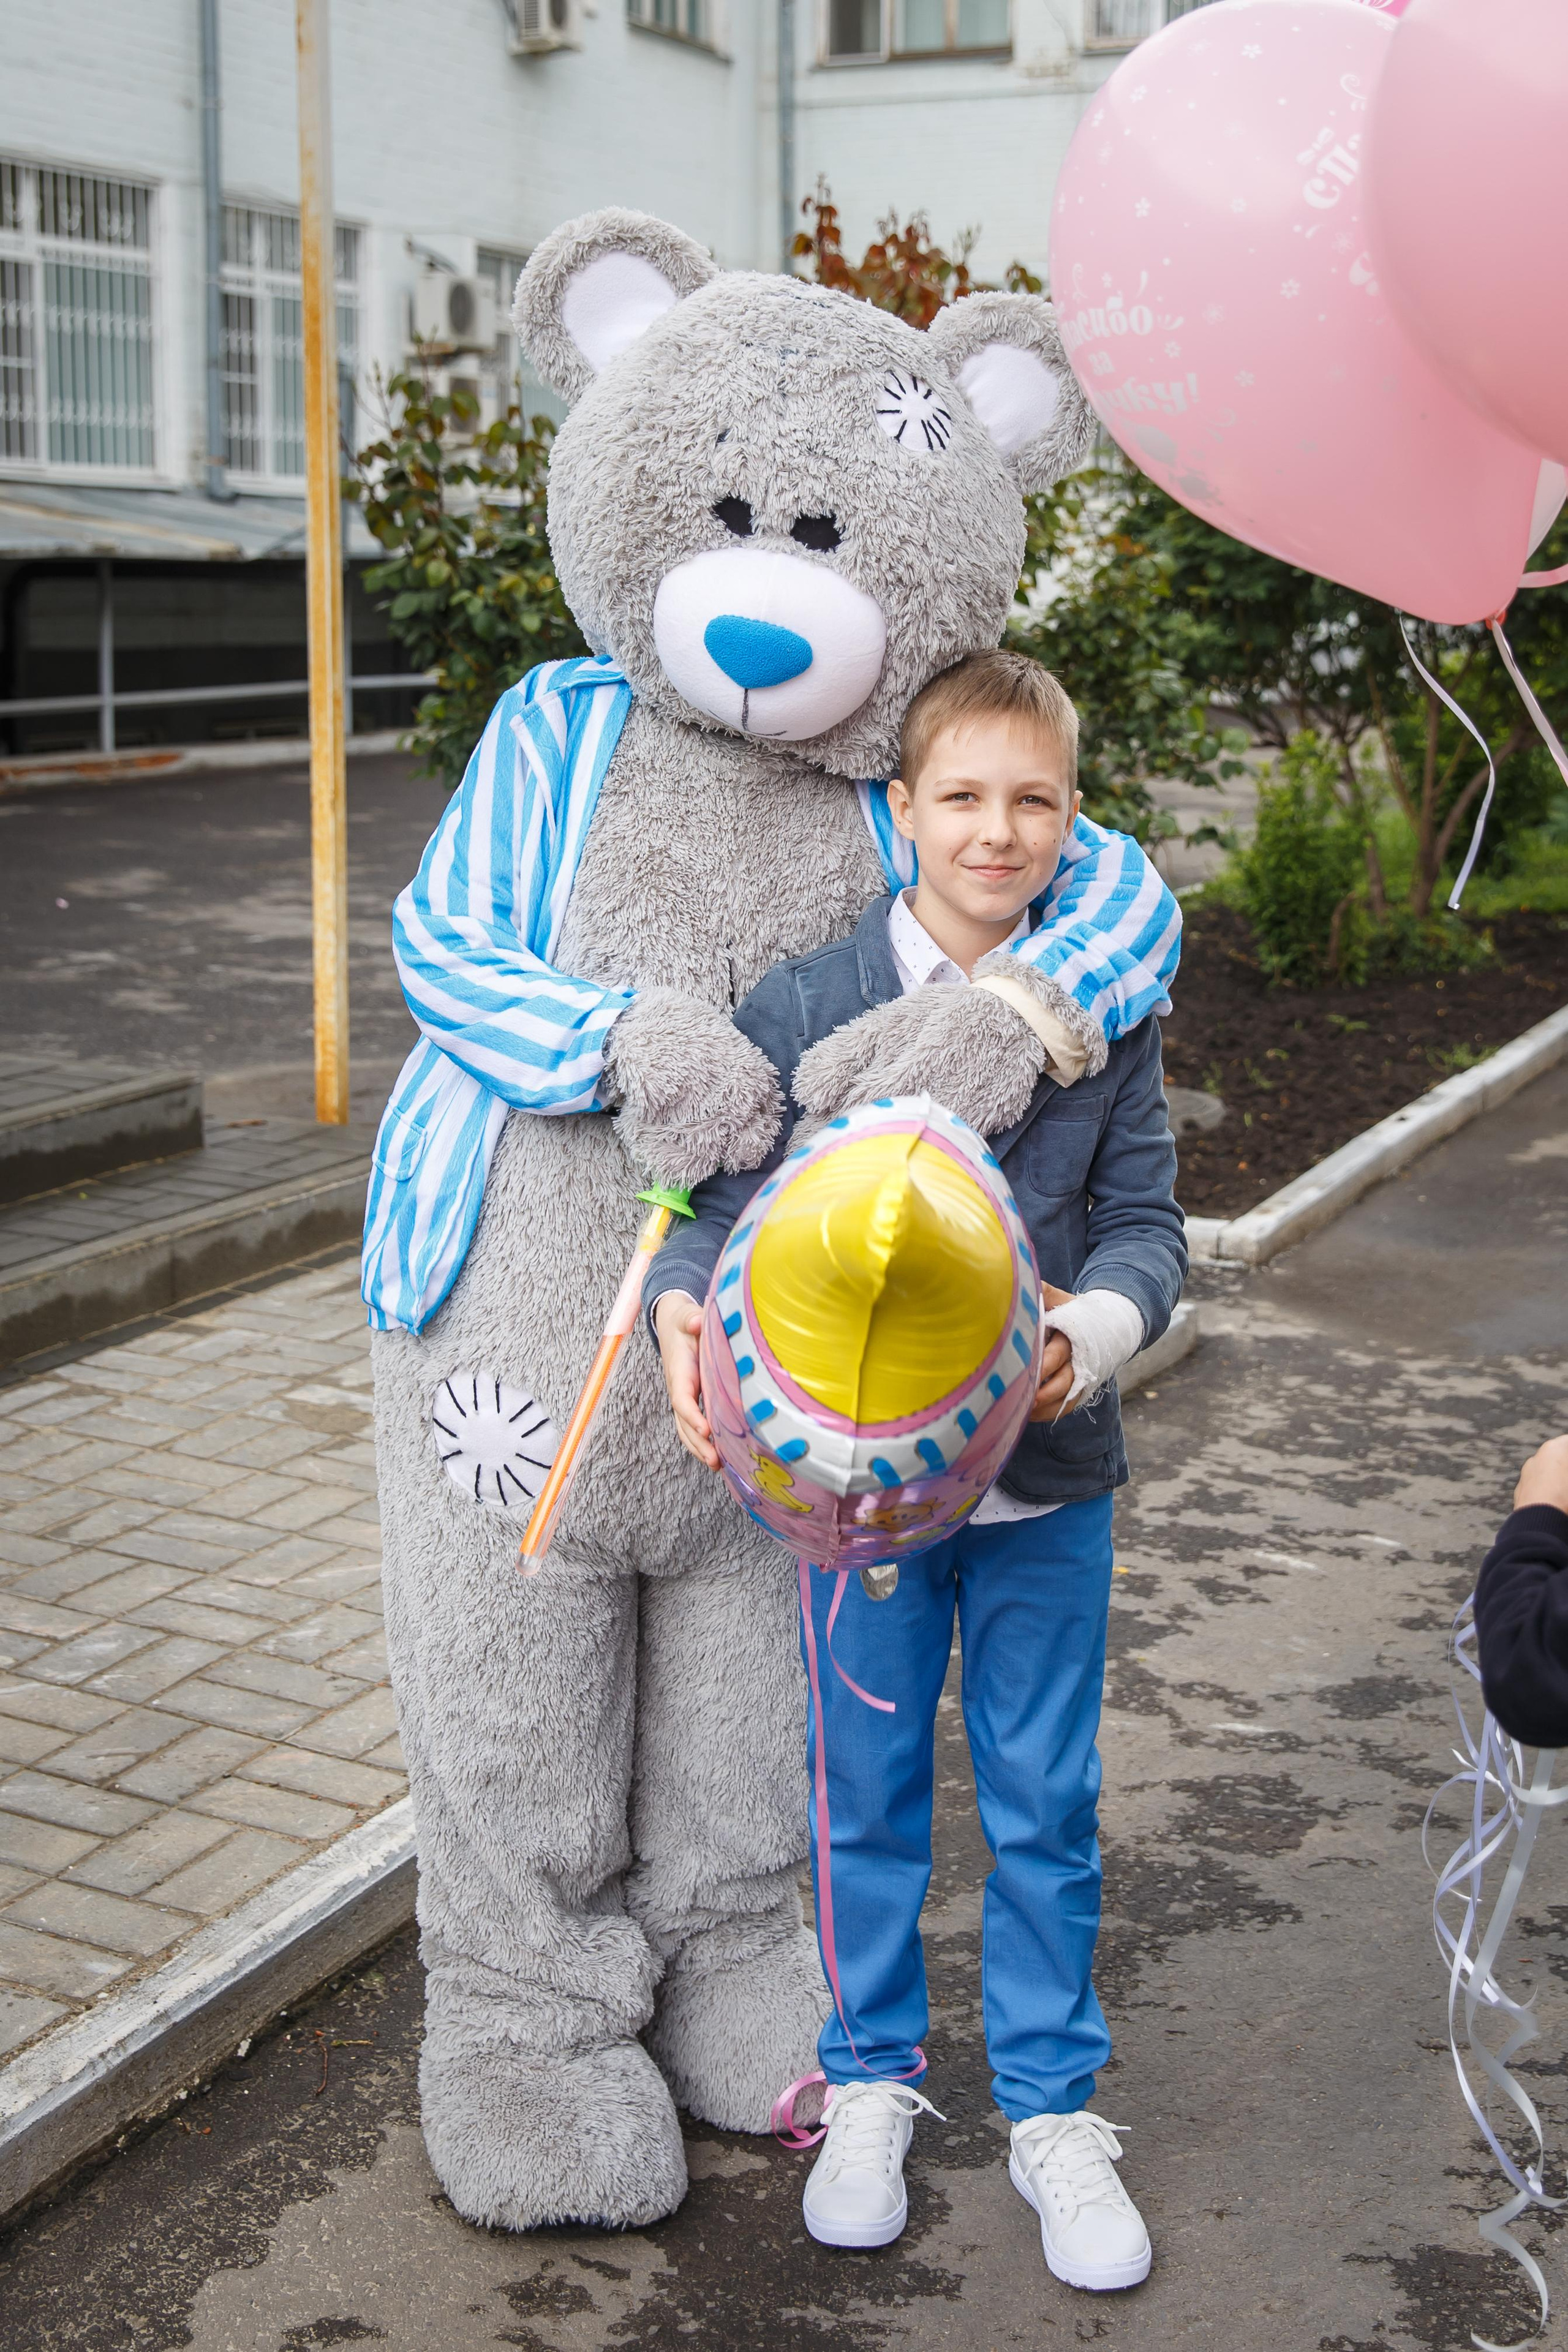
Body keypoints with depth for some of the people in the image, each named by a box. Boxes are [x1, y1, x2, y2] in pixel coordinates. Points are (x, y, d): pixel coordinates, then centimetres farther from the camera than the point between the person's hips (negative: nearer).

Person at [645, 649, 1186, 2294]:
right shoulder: (802, 1007, -6)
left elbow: (1145, 1224, -2)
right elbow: (724, 1190, -4)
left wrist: (1089, 1330, -23)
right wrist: (685, 1315, -25)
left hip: (1045, 1473, 1)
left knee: (1046, 1804, 11)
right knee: (869, 1791, 14)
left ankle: (1052, 2109, 30)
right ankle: (872, 2082, 35)